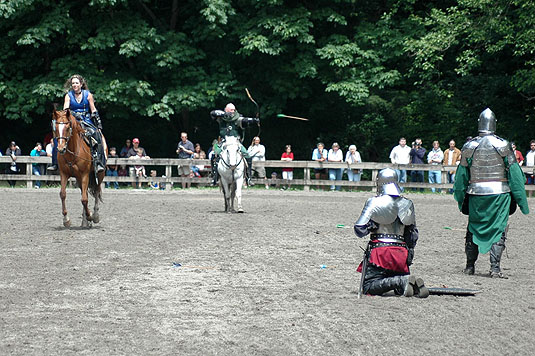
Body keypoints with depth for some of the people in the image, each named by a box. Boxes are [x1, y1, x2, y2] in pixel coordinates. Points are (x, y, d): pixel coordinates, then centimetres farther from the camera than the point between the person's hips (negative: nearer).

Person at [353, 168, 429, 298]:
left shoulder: (374, 202, -4)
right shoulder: (407, 204, 11)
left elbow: (359, 230, -8)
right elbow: (413, 235, 18)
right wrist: (409, 254, 27)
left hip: (379, 249, -5)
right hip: (401, 251, 5)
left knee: (368, 287, -4)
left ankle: (401, 282, -24)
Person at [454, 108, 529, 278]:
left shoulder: (469, 146, 0)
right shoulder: (503, 145, -5)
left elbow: (462, 175, 7)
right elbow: (514, 173, -3)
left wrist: (460, 199, 18)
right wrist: (521, 200, 3)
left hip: (476, 194, 2)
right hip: (500, 193, -2)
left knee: (473, 229, 15)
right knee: (498, 230, 3)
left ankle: (470, 266, 20)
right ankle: (495, 267, -4)